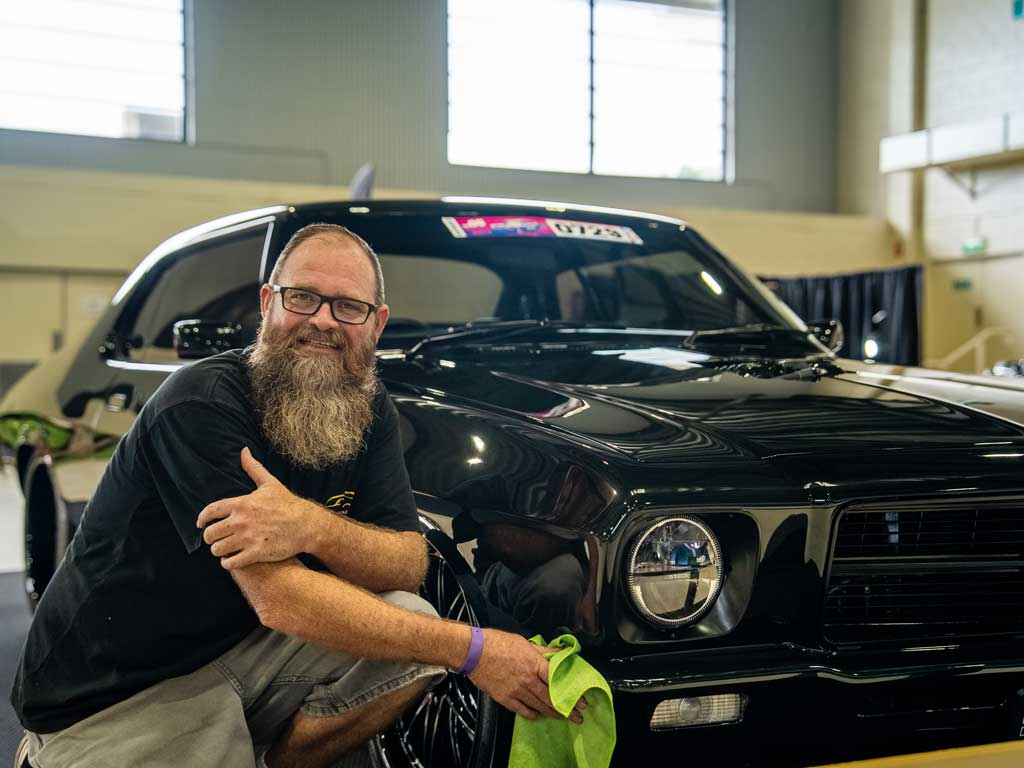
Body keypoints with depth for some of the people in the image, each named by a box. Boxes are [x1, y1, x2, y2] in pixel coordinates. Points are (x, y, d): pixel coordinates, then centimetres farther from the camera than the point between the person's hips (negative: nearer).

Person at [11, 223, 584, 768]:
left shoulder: (370, 408, 0)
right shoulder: (200, 405, -21)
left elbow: (410, 566, -8)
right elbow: (279, 599, -27)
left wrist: (312, 527, -29)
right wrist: (472, 649, -30)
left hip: (245, 648, 5)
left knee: (412, 621, -15)